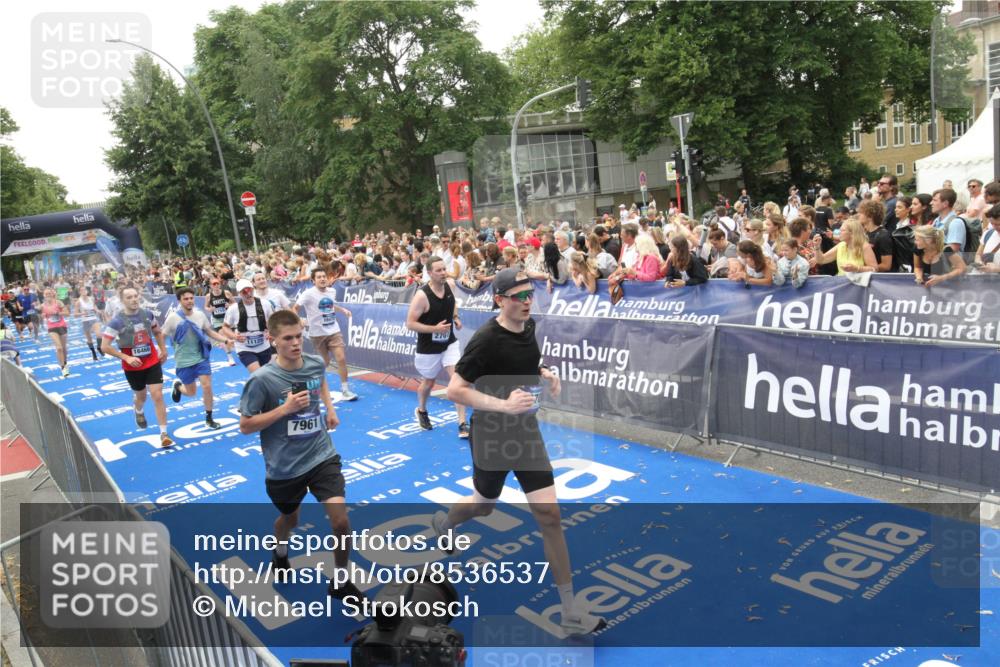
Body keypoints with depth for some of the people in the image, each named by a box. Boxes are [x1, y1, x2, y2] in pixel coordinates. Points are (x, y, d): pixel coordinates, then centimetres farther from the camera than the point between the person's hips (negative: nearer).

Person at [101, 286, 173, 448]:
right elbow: (104, 346, -16)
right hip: (132, 366, -1)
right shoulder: (116, 321, -17)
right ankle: (139, 412, 56)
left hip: (153, 362, 1)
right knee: (141, 396, 18)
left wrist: (163, 350, 9)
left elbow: (158, 332, 15)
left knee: (158, 396, -8)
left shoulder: (147, 314, -5)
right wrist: (126, 358, -22)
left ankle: (164, 434, -3)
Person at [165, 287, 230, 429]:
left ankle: (209, 419, 9)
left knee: (207, 386, -8)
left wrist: (226, 340, -6)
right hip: (184, 361, -2)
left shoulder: (200, 315, -5)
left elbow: (210, 332, 7)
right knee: (191, 392, 9)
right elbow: (161, 337, -5)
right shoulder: (173, 318, -14)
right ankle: (177, 386, 46)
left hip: (202, 357, 2)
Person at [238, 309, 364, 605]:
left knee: (340, 520, -10)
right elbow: (245, 426, -14)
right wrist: (285, 408, -24)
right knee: (289, 519, 22)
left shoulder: (316, 363, -6)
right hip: (284, 467, -2)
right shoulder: (262, 379, -19)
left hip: (322, 455, 2)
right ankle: (280, 553, 59)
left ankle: (341, 582, 14)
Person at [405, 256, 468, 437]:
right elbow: (410, 323, -21)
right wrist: (435, 328, -29)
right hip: (429, 348, -4)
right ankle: (421, 411, 48)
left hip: (450, 343, 4)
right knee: (428, 383, 17)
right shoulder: (422, 296, -24)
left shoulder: (448, 286, -5)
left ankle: (462, 424, -5)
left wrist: (456, 317, -2)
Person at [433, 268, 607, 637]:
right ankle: (442, 521, 57)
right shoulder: (486, 339, -22)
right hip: (491, 437, -5)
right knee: (484, 505, 19)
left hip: (526, 432, 5)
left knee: (549, 514, -2)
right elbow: (454, 390, -22)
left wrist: (545, 374, 1)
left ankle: (571, 612, 6)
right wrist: (503, 404, -33)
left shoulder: (528, 326, -1)